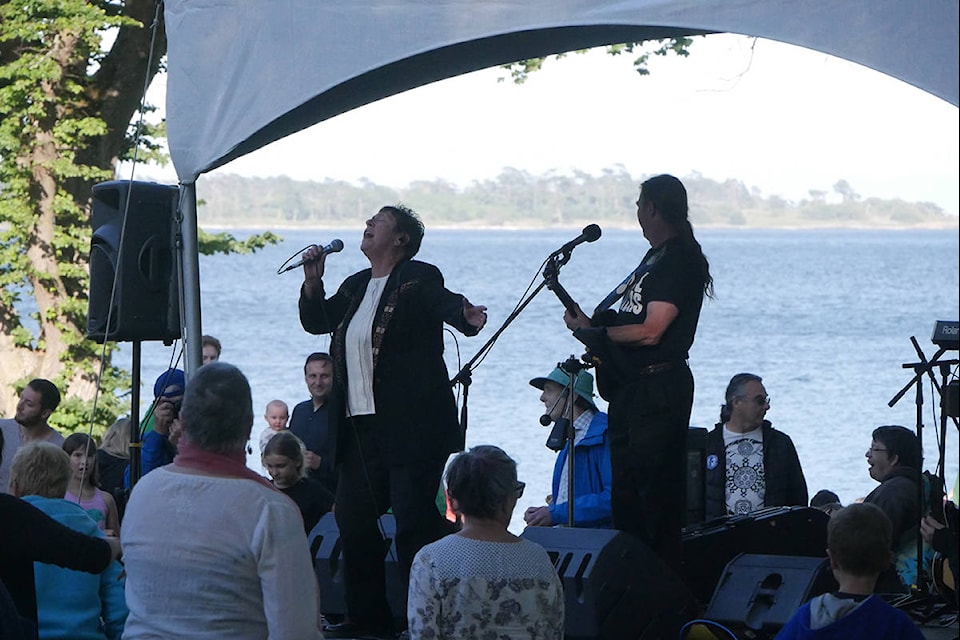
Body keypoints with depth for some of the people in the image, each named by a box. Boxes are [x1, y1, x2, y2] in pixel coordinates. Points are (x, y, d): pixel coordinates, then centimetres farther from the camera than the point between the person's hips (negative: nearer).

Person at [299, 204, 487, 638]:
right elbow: (316, 321, 26)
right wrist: (313, 281, 8)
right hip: (362, 427, 8)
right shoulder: (357, 286, 17)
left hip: (410, 426, -8)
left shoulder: (418, 280, -6)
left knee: (415, 521, -9)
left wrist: (466, 316, -47)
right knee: (353, 517, 11)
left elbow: (442, 301, -25)